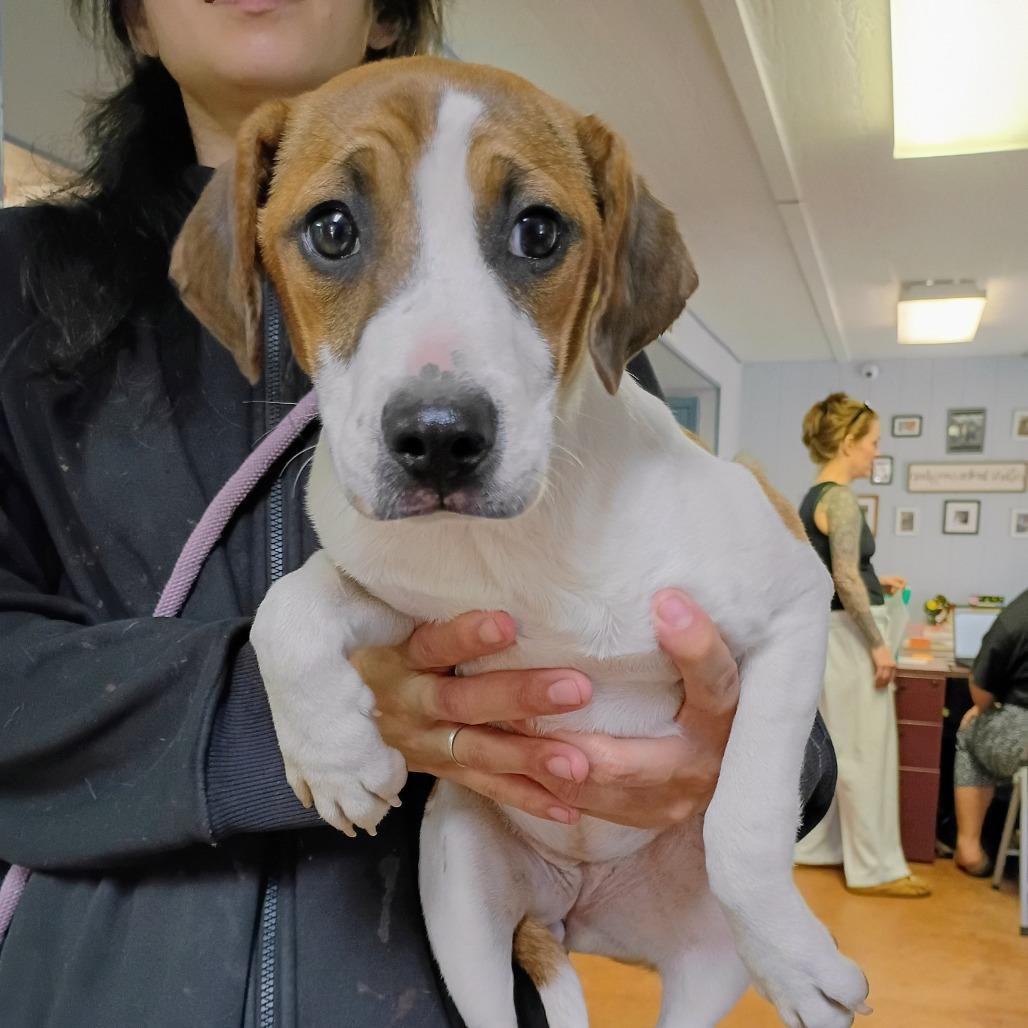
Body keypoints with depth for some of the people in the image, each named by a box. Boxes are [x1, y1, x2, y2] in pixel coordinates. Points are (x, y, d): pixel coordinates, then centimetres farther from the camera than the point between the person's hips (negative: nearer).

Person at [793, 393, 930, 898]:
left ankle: (813, 845, 28)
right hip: (849, 634, -10)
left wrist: (874, 584, 21)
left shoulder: (813, 497, 11)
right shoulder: (840, 499, -18)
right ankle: (875, 868, 11)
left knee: (830, 747, 17)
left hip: (829, 630, 10)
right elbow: (845, 581, -23)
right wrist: (878, 644, -19)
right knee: (866, 751, 0)